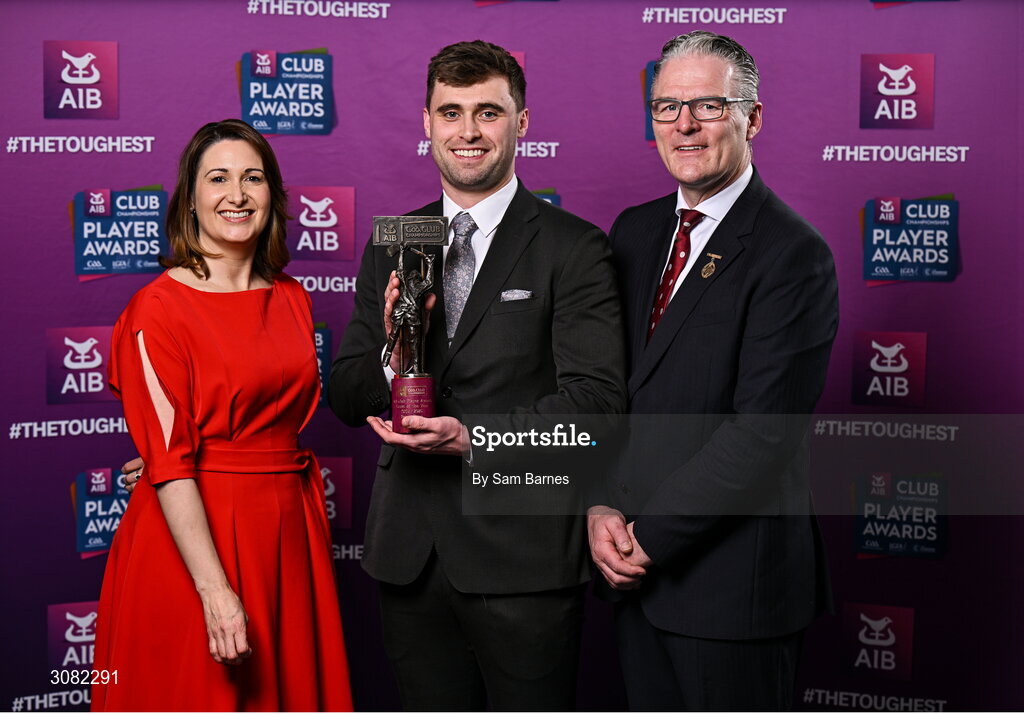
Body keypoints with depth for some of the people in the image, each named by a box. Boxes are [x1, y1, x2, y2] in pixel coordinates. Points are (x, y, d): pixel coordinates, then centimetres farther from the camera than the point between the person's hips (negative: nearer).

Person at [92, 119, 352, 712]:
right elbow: (167, 460, -16)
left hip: (288, 537, 6)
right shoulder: (159, 308, -10)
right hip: (191, 537, -5)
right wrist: (214, 589, -21)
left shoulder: (292, 300, 9)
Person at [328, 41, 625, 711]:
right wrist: (393, 350, -12)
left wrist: (475, 437, -23)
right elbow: (346, 398, 9)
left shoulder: (574, 248, -5)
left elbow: (598, 395, -13)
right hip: (409, 553, 4)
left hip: (524, 555, -4)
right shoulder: (390, 246, 9)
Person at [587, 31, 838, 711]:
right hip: (638, 573, 6)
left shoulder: (793, 254, -14)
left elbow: (762, 432, -19)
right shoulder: (635, 231, 9)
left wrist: (646, 537, -15)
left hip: (733, 577, -6)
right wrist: (602, 508, -4)